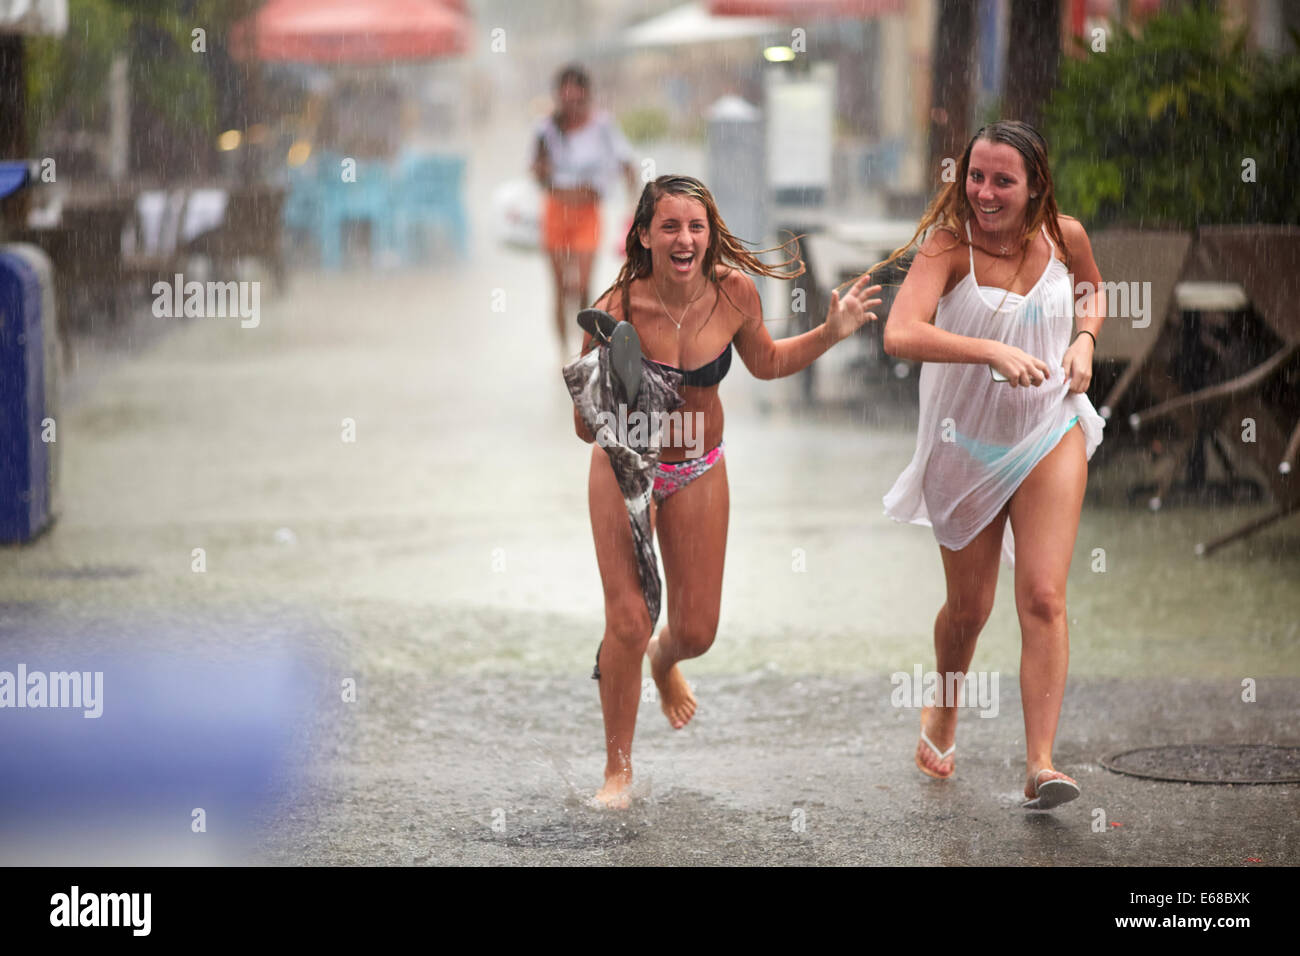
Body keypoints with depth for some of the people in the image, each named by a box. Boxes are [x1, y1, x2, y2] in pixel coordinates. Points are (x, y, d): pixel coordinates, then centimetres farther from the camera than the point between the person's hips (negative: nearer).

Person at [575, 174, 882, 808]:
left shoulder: (734, 293, -17)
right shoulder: (617, 311, -26)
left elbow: (766, 363, 6)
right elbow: (586, 427, -21)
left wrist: (831, 333, -5)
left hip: (699, 472, 3)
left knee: (697, 631, 7)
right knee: (627, 623, -10)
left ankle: (664, 660, 48)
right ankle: (618, 766, 12)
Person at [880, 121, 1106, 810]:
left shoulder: (1064, 236, -6)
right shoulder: (948, 245, -18)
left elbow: (1092, 286, 19)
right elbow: (899, 334, -35)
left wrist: (1085, 338, -2)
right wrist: (996, 352, -42)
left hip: (1050, 437, 1)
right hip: (966, 445, -1)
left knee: (1043, 598, -12)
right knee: (968, 607, 12)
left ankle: (1040, 764, -12)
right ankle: (944, 713, 44)